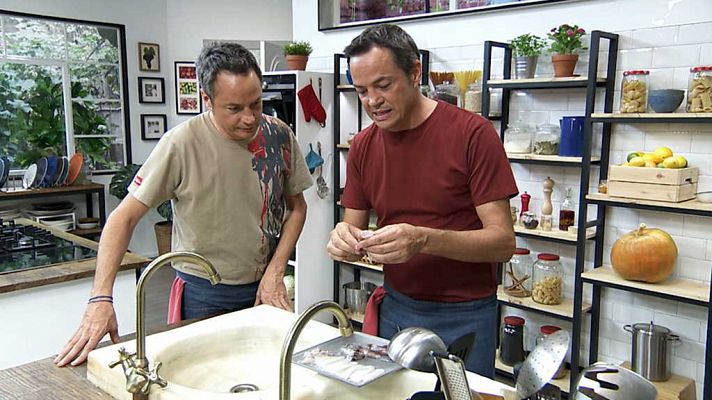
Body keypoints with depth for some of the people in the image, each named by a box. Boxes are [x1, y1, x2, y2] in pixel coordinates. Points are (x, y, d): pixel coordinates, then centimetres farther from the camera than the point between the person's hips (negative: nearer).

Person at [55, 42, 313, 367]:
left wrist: (275, 272, -6)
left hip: (264, 289, 4)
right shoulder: (182, 144, -19)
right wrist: (101, 299, -24)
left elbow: (296, 207, 5)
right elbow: (125, 217, -16)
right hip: (203, 294, -3)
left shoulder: (279, 136, -7)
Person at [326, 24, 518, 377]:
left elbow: (503, 242, -18)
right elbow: (354, 230, 5)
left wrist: (424, 239, -33)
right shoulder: (363, 146, 1)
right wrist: (344, 241, -19)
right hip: (396, 308, 4)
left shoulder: (472, 133, -15)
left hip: (463, 317, -4)